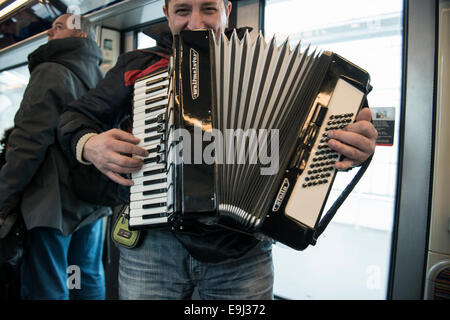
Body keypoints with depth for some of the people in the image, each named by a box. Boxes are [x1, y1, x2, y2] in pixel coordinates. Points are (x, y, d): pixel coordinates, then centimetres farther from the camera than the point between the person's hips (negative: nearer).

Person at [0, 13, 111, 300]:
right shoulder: (100, 79, 14)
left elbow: (28, 145, -16)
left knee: (45, 288, 2)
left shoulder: (51, 73, -9)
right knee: (89, 281, 15)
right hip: (94, 201, 8)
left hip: (54, 202, -8)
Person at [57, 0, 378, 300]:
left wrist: (356, 148, -18)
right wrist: (88, 145, -10)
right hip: (153, 243, 1)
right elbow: (76, 117, 13)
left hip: (242, 249, 1)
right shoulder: (140, 66, 7)